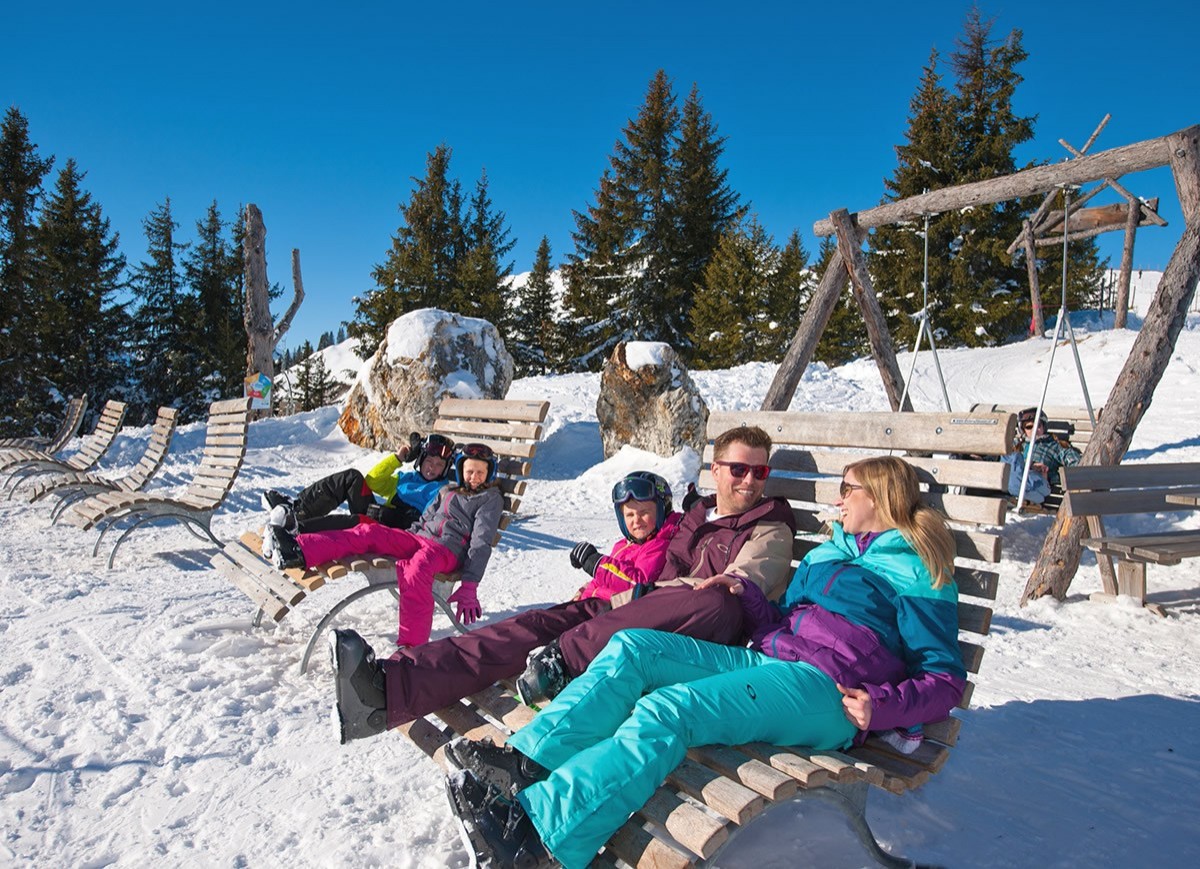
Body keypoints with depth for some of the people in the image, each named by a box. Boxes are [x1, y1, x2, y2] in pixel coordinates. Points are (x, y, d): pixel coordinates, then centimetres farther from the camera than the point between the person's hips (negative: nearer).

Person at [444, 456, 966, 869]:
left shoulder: (918, 571, 7)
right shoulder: (826, 554, 28)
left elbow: (945, 679, 1)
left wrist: (882, 706, -15)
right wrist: (748, 596, 10)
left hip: (826, 689, -7)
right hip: (765, 664, 8)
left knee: (669, 709, -31)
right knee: (631, 647, -14)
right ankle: (526, 762, -26)